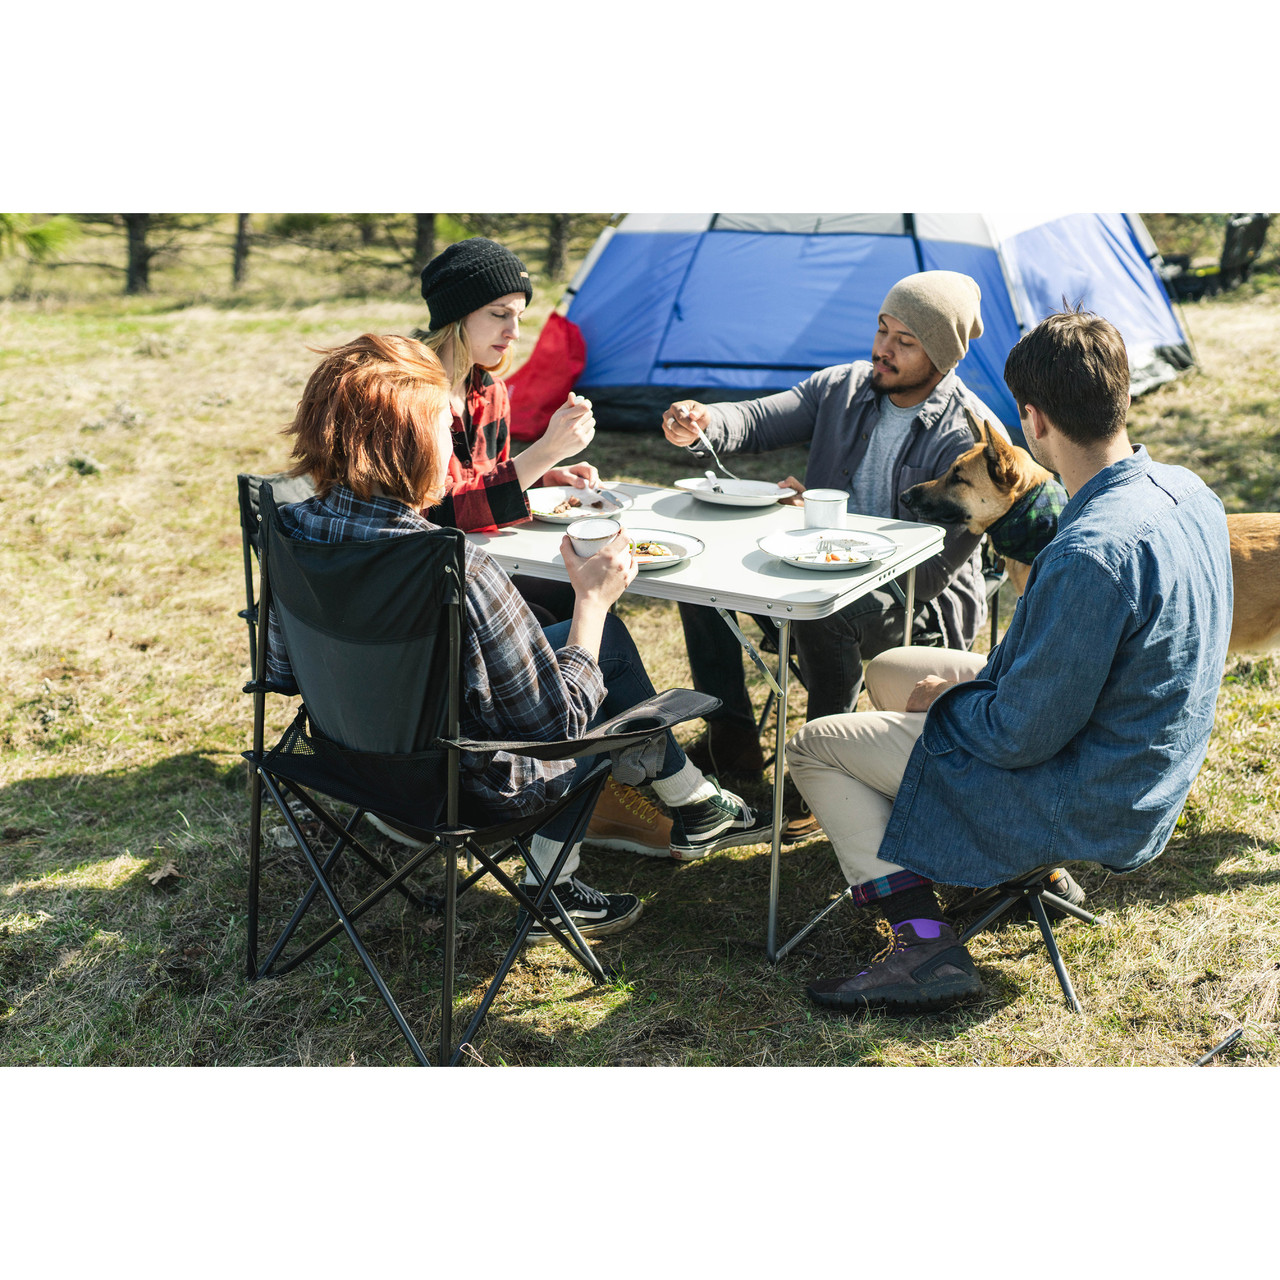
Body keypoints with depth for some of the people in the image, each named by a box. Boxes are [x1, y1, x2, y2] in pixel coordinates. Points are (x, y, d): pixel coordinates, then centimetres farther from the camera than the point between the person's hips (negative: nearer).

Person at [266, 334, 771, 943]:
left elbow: (281, 669, 4)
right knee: (606, 643, 19)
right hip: (468, 784, -7)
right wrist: (593, 599, -8)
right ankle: (695, 807, 41)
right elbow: (561, 720, -22)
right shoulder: (460, 572, -35)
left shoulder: (294, 527, -14)